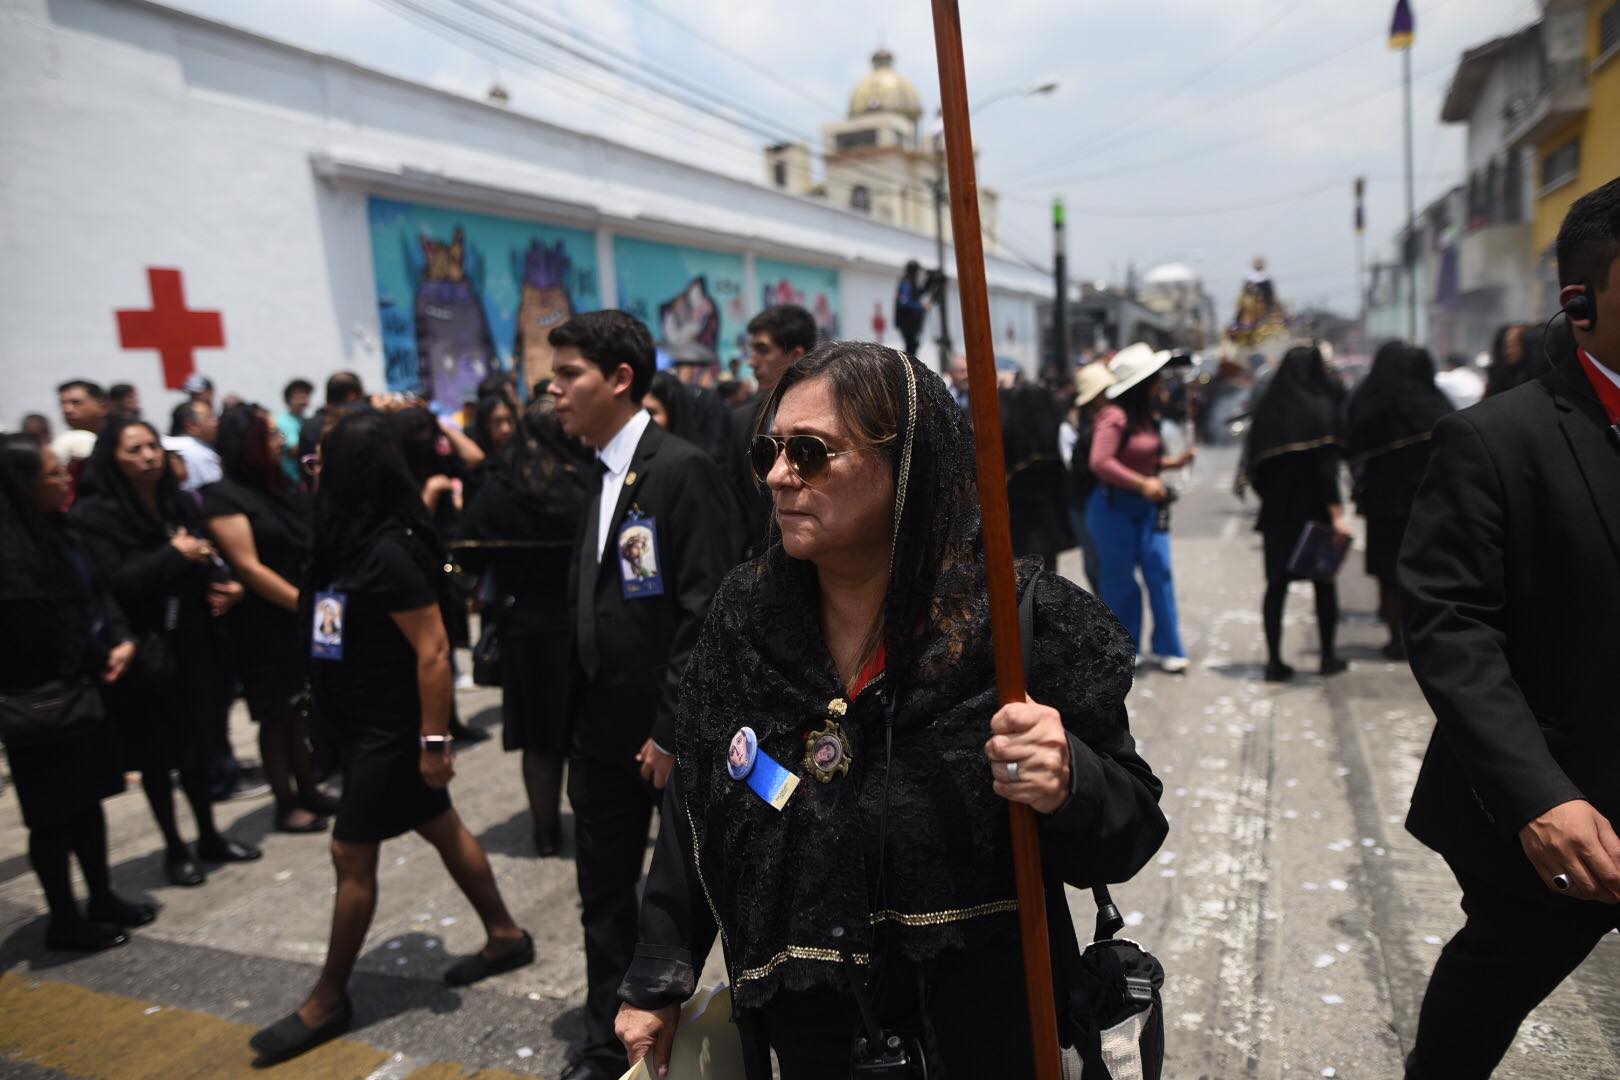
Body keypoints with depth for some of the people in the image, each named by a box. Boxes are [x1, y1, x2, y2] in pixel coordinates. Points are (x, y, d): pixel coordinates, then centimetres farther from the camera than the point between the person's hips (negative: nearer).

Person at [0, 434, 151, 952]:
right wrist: (101, 659, -12)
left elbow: (95, 593, 8)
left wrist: (121, 639, -8)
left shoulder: (50, 532, 7)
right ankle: (64, 918, 21)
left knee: (88, 798, 18)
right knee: (54, 812, 6)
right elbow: (42, 633, -24)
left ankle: (102, 898, 31)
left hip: (80, 690, 9)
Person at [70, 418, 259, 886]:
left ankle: (209, 836, 29)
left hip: (192, 644, 5)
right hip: (144, 653, -5)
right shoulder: (93, 515, -11)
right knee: (157, 753, 8)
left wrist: (224, 585, -7)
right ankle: (174, 848, 23)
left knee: (196, 745, 15)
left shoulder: (180, 504, 7)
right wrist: (173, 555, -19)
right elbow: (109, 585, -20)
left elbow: (205, 562, 13)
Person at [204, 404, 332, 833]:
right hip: (264, 624, -7)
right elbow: (249, 567, -16)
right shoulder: (225, 497, -11)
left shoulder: (282, 488, 10)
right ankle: (286, 804, 15)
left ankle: (307, 789, 28)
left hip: (302, 618, 7)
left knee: (300, 709, 15)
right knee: (276, 715, 4)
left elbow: (308, 547, 16)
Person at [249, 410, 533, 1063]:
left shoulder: (388, 551, -23)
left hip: (393, 728, -9)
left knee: (350, 855, 3)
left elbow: (433, 651, -24)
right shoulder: (355, 541, 5)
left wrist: (434, 739, -23)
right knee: (441, 828, 17)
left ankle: (328, 1000, 20)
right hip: (370, 722, 9)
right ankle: (505, 936, 31)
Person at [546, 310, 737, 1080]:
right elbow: (587, 605, 12)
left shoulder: (682, 468, -15)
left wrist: (673, 729, -17)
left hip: (667, 730, -6)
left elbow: (705, 609, -19)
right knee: (604, 896, 18)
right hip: (601, 728, 7)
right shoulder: (588, 475, 9)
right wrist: (573, 717, 9)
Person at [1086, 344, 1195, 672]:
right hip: (1114, 506, -7)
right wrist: (1142, 484, -26)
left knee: (1160, 573, 4)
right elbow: (1100, 462, -27)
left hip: (1147, 507, 7)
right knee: (1119, 580, 4)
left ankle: (1168, 648, 13)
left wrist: (1175, 461, 4)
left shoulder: (1145, 416, 8)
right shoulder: (1114, 416, -18)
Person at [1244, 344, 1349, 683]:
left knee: (1277, 584, 7)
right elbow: (1327, 465, -17)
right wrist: (1337, 513, -18)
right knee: (1324, 582, 11)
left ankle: (1274, 661, 6)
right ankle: (1328, 657, 18)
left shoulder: (1266, 409, 3)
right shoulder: (1320, 407, -10)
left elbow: (1254, 463, 5)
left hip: (1276, 511, 3)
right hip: (1314, 509, -3)